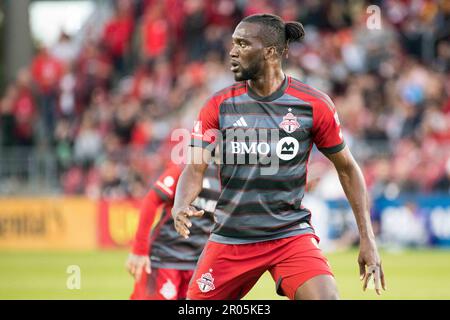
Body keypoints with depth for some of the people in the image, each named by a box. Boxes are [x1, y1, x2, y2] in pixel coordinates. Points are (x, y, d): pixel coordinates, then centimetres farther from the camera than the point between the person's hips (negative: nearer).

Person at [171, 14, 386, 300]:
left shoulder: (314, 105, -6)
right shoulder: (220, 105, -2)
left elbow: (347, 168, 4)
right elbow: (195, 168, -7)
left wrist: (367, 238, 0)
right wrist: (181, 206, -30)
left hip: (291, 234, -2)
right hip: (230, 239, 2)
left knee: (326, 297, -24)